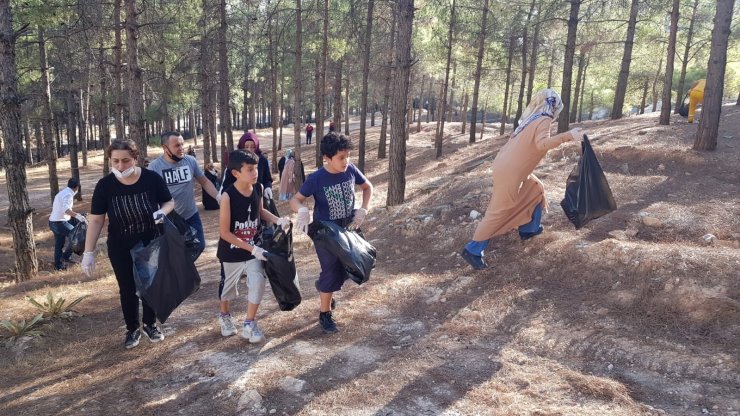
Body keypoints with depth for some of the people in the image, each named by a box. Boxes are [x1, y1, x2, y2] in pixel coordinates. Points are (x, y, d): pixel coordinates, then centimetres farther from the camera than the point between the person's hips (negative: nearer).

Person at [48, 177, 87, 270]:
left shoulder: (62, 192, 14)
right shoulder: (68, 194, -17)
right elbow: (65, 209, -34)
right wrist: (77, 215, -46)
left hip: (53, 221, 10)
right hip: (60, 223, -10)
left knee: (59, 244, 18)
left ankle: (58, 264, 26)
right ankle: (66, 256, 4)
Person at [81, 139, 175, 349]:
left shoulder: (152, 179, -16)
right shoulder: (105, 185, -14)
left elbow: (169, 202, -3)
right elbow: (96, 220, -10)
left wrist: (162, 212, -26)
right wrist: (88, 253, -11)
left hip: (151, 245, 0)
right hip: (121, 249, 0)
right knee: (127, 290, 12)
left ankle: (150, 324, 36)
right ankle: (132, 329, 33)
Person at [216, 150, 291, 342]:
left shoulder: (258, 189, -9)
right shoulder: (228, 196, -25)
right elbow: (224, 232, -23)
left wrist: (278, 220, -4)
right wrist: (251, 248, -25)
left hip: (255, 248, 3)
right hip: (232, 251, -3)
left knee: (257, 283, -7)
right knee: (228, 285, 18)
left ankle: (250, 324, 13)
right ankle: (224, 316, 46)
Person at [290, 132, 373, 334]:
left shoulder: (351, 170, -11)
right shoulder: (316, 179, -21)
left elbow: (368, 187, 6)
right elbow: (295, 199, -14)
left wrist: (363, 210, -7)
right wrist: (303, 211, -37)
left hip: (347, 230, 5)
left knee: (345, 269, 16)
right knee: (331, 273, 3)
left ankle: (324, 286, 49)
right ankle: (324, 314, 23)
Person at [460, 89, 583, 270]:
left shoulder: (532, 119, 15)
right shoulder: (544, 120, -11)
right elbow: (542, 143, -29)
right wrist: (567, 136, -28)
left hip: (509, 166, 10)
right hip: (509, 172, -10)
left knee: (536, 190, 25)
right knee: (499, 212, -4)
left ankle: (528, 229, 35)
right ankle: (472, 250, 0)